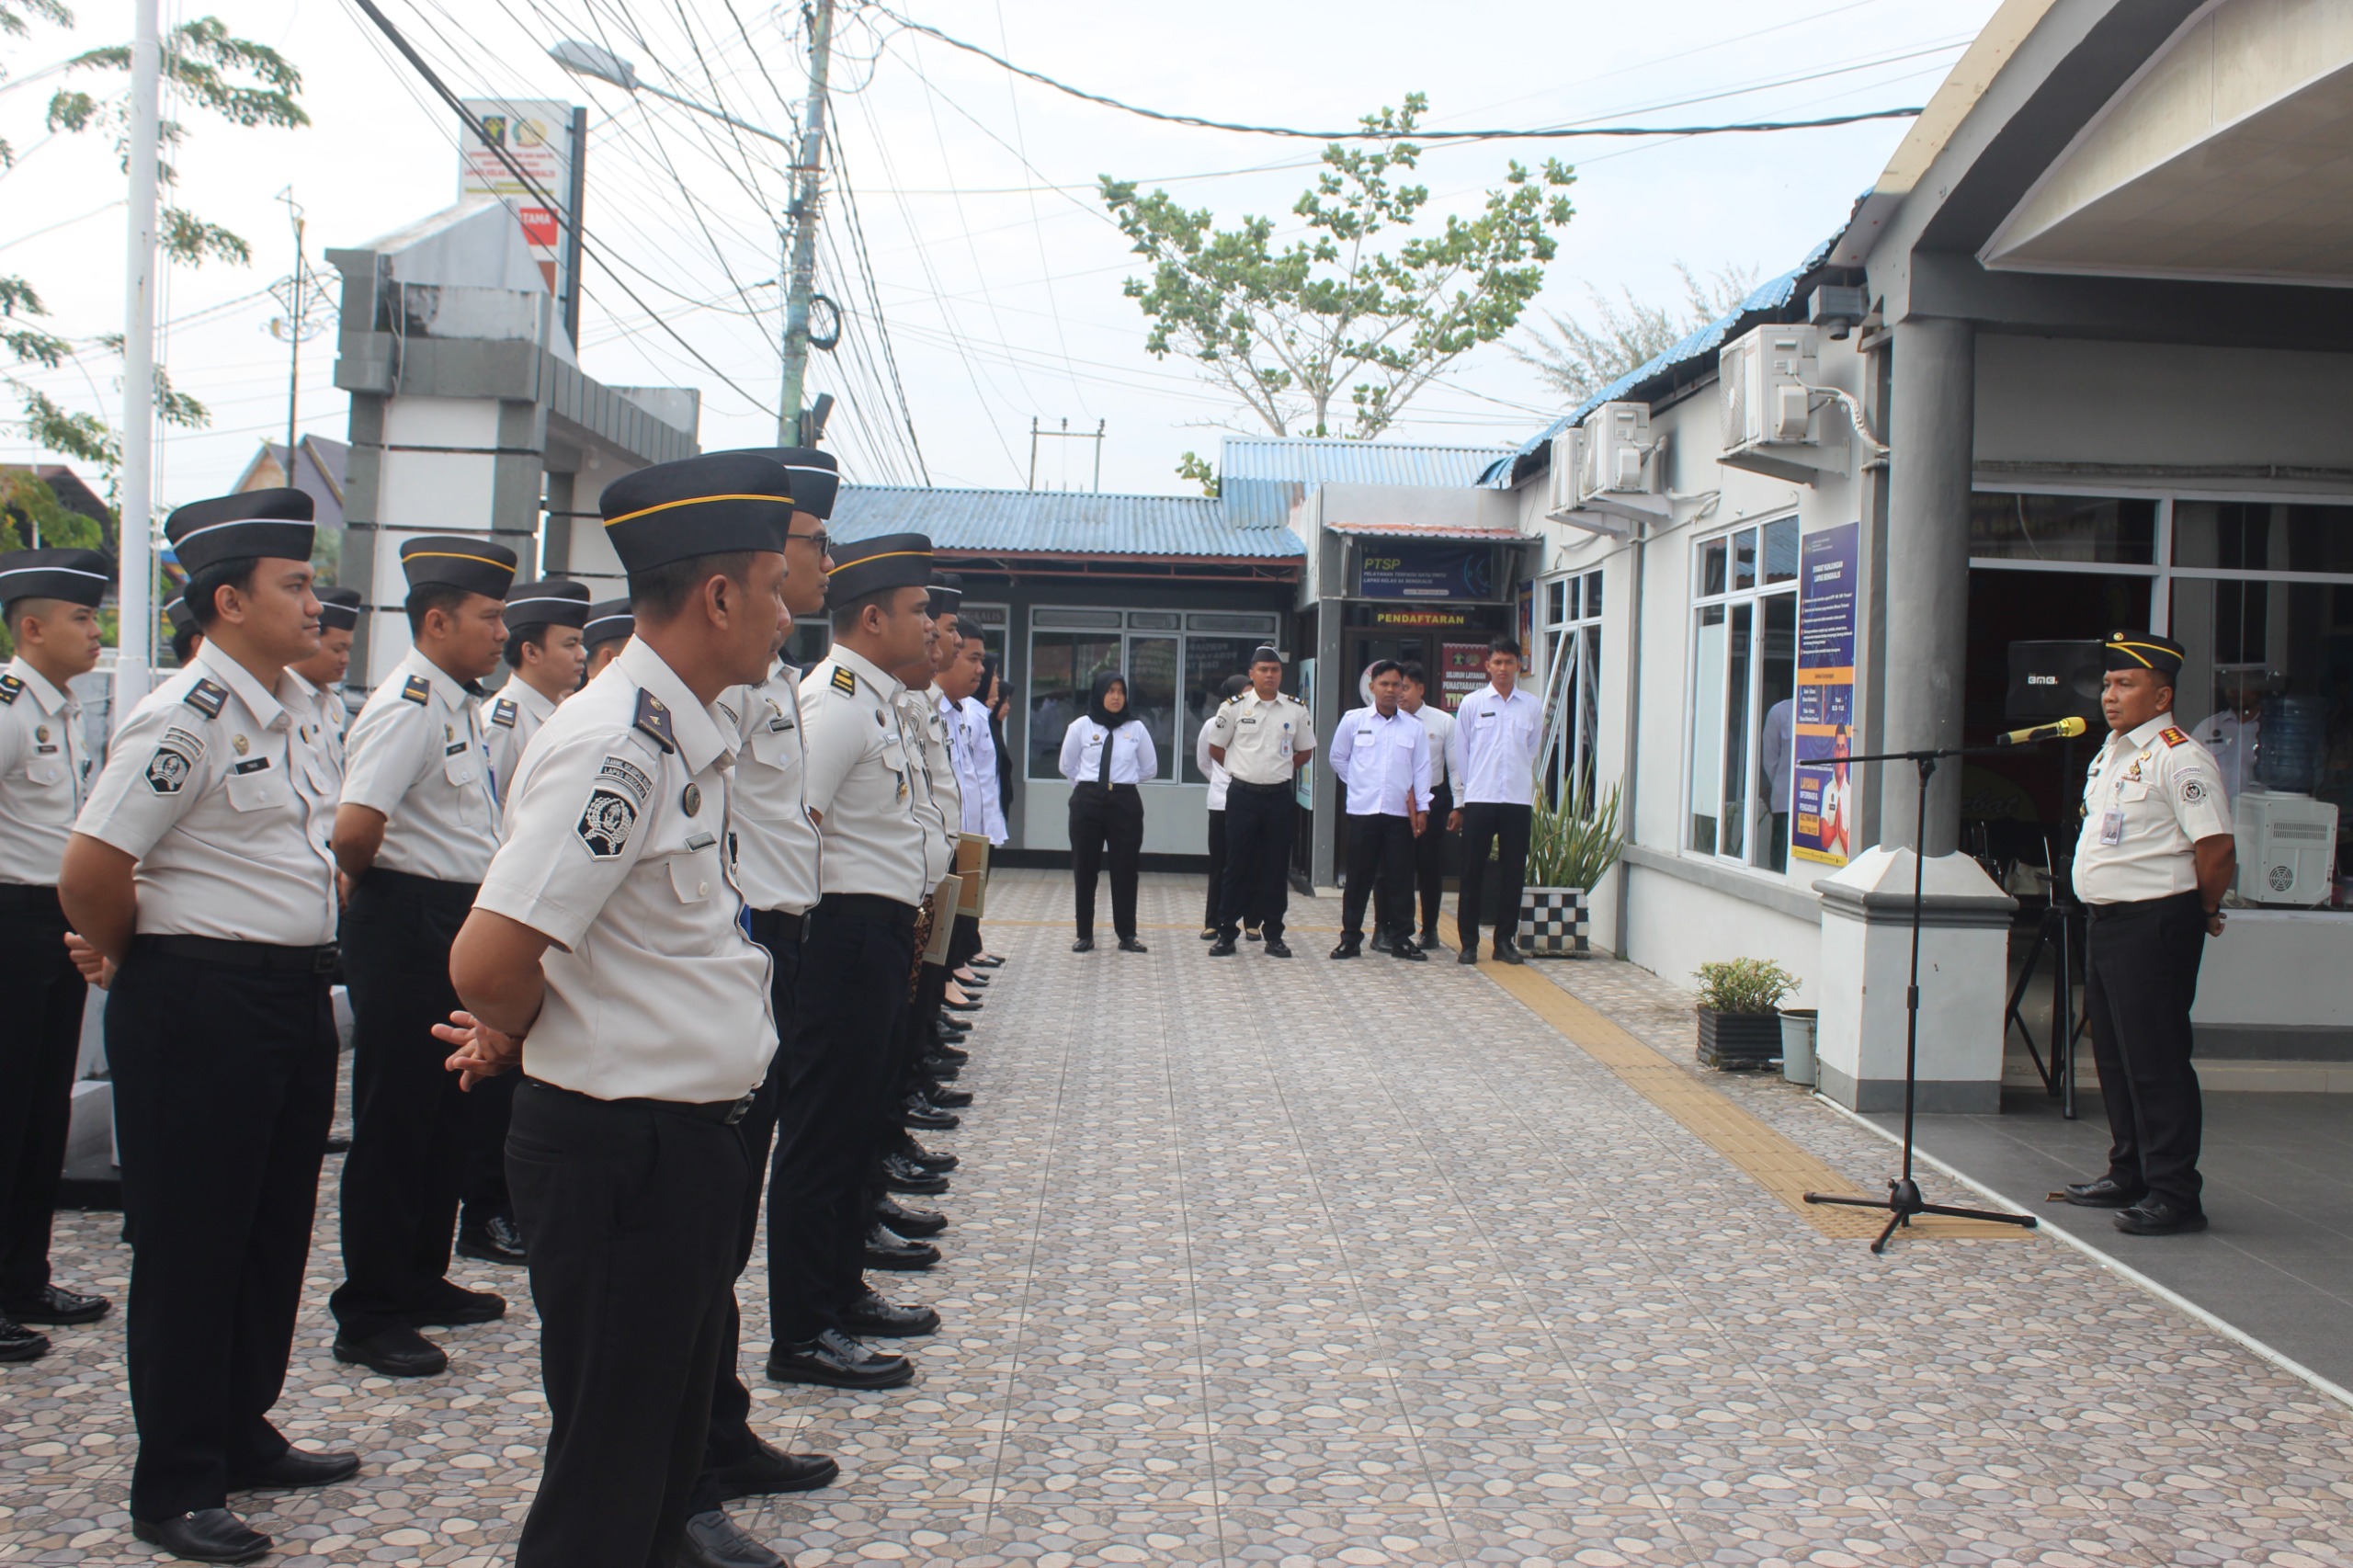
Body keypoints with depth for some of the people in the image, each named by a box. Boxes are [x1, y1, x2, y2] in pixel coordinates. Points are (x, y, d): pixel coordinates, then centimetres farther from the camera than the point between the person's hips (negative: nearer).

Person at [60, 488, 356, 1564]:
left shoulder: (285, 712, 11)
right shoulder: (189, 716, -17)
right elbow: (90, 869, -19)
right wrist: (125, 958, -3)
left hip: (295, 993, 9)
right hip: (202, 1004, -9)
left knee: (274, 1232, 18)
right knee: (190, 1247, 2)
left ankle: (243, 1436, 34)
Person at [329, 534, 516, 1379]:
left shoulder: (460, 707, 13)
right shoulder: (409, 707, -17)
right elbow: (353, 832, -27)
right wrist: (378, 891, -8)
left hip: (457, 923, 10)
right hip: (408, 928, -10)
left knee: (448, 1111, 18)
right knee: (393, 1123, -1)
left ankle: (421, 1280, 31)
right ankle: (369, 1316, 9)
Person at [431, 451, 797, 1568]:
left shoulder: (692, 737, 8)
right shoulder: (618, 748, -23)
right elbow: (487, 964, -27)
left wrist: (517, 1031, 10)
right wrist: (518, 1038, -6)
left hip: (692, 1133, 9)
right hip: (620, 1149, -9)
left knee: (672, 1435, 25)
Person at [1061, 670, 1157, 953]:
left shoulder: (1136, 728, 3)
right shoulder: (1081, 726, 1)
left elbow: (1150, 769, 12)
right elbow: (1067, 766, 12)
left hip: (1125, 802, 0)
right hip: (1087, 802, 0)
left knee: (1125, 869, 3)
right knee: (1085, 869, 4)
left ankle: (1127, 935, 11)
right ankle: (1085, 935, 12)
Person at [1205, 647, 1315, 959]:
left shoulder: (1297, 710, 2)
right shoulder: (1234, 707, -3)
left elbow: (1305, 751, 15)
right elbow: (1216, 749, 6)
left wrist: (1279, 770, 10)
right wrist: (1241, 770, 9)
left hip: (1279, 796, 2)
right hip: (1242, 795, -2)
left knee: (1276, 866, 5)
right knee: (1237, 864, 2)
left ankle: (1273, 935, 13)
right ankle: (1226, 933, 8)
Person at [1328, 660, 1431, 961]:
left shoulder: (1414, 727, 5)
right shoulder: (1353, 720, 3)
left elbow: (1421, 769, 6)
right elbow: (1338, 758, 13)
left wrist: (1422, 808, 1)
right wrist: (1358, 784, 9)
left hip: (1400, 812, 1)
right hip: (1362, 811, -1)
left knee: (1401, 879, 3)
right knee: (1358, 878, 3)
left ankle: (1401, 940, 11)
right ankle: (1350, 938, 11)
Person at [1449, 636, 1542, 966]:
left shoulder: (1532, 707, 7)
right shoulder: (1472, 704, 3)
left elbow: (1533, 754, 14)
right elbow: (1459, 756, 5)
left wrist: (1533, 802, 11)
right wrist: (1459, 804, 4)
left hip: (1518, 802, 2)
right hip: (1479, 800, -1)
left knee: (1513, 874, 5)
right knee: (1473, 874, 1)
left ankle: (1505, 941, 15)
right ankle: (1468, 943, 8)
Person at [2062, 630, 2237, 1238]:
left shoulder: (2178, 758, -15)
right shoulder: (2112, 750, 15)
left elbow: (2217, 849, -19)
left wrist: (2202, 911, -4)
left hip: (2154, 925, -10)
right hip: (2107, 920, 10)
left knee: (2156, 1061, -7)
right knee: (2113, 1053, 16)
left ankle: (2173, 1193, -1)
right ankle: (2128, 1175, 28)